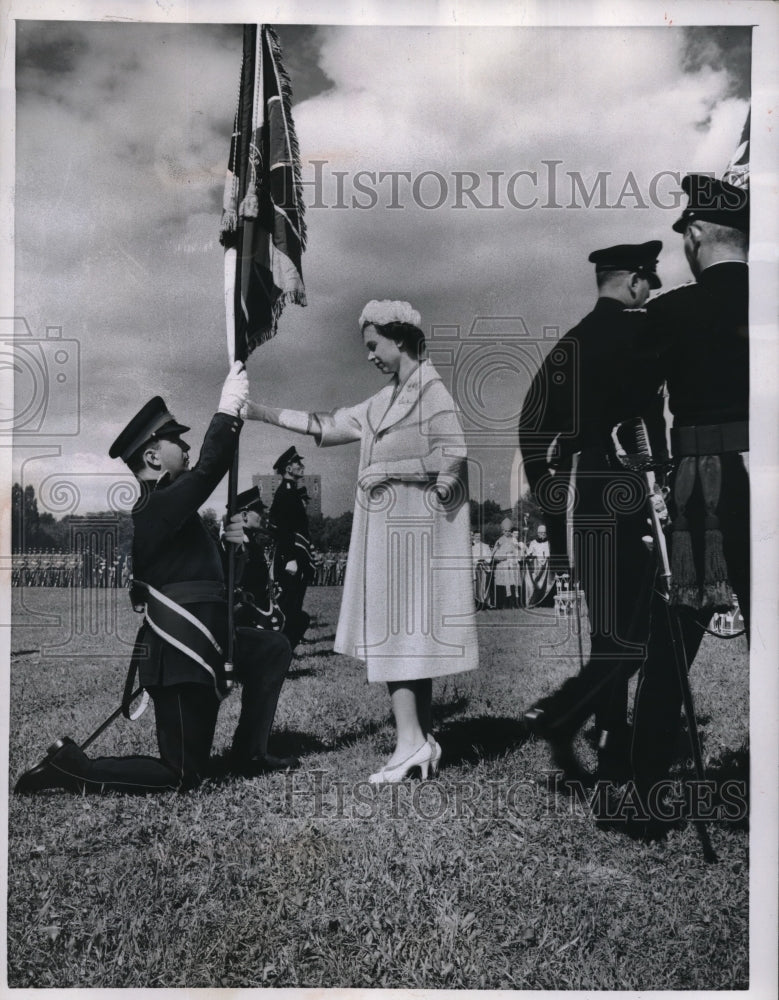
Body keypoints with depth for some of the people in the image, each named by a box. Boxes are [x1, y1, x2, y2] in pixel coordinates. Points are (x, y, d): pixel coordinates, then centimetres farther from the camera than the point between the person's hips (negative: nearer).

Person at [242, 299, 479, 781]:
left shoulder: (431, 390, -8)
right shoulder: (387, 400, 18)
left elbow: (453, 455, -17)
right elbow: (332, 425, 18)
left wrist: (387, 469, -13)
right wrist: (262, 412, 15)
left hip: (410, 531, -8)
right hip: (390, 530, 9)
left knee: (399, 629, -10)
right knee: (407, 631, 7)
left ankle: (412, 740, -7)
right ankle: (422, 741, 12)